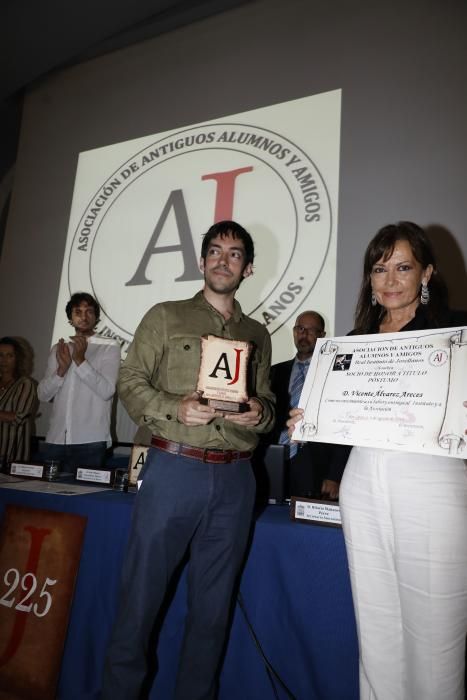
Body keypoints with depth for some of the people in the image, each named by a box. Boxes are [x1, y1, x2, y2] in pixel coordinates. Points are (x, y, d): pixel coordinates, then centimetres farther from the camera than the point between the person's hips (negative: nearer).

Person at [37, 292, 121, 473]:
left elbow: (107, 391, -10)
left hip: (91, 440, -4)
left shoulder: (109, 347, 1)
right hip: (55, 439, 4)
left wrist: (81, 360, -16)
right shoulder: (58, 348, 14)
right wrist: (61, 369, -9)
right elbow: (43, 394, 8)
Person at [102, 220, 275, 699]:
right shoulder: (166, 316, 6)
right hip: (173, 468, -3)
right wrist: (174, 408, -17)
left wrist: (259, 412, -7)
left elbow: (266, 401, 16)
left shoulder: (257, 334, 15)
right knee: (142, 592, 4)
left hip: (235, 480, 3)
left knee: (213, 603, 14)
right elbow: (130, 382, 0)